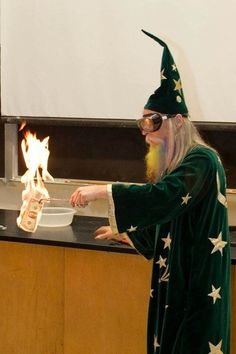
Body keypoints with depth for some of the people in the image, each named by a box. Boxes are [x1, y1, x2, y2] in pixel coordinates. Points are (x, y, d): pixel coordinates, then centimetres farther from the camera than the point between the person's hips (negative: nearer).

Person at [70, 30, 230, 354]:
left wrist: (103, 191, -29)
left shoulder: (202, 161, -16)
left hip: (198, 284, -9)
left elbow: (163, 196, -31)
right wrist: (125, 232, 25)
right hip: (172, 278, 9)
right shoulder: (173, 166, 12)